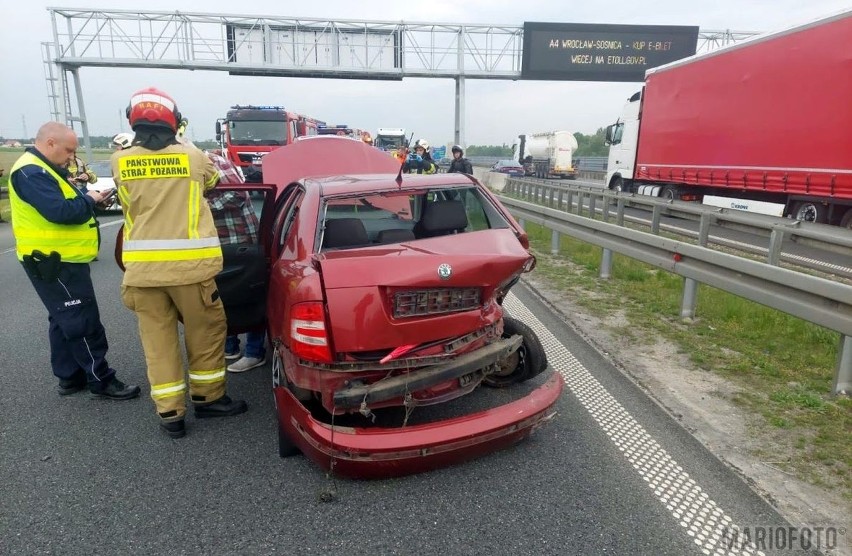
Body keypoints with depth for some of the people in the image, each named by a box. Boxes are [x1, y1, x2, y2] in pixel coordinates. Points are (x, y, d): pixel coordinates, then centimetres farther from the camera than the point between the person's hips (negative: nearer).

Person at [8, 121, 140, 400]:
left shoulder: (44, 170, 16)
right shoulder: (32, 173, -19)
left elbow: (65, 202, 16)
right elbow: (60, 211, -29)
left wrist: (89, 197, -1)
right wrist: (89, 200, -14)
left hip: (61, 259, 11)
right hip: (54, 262, -11)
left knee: (65, 321, 16)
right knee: (83, 323, -6)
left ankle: (70, 376, 26)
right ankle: (101, 380, 2)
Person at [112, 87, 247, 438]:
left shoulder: (120, 162, 3)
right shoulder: (193, 157, -1)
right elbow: (212, 180, 20)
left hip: (142, 268, 2)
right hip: (189, 264, -2)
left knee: (157, 339, 11)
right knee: (205, 332, 14)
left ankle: (170, 414, 19)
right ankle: (208, 398, 27)